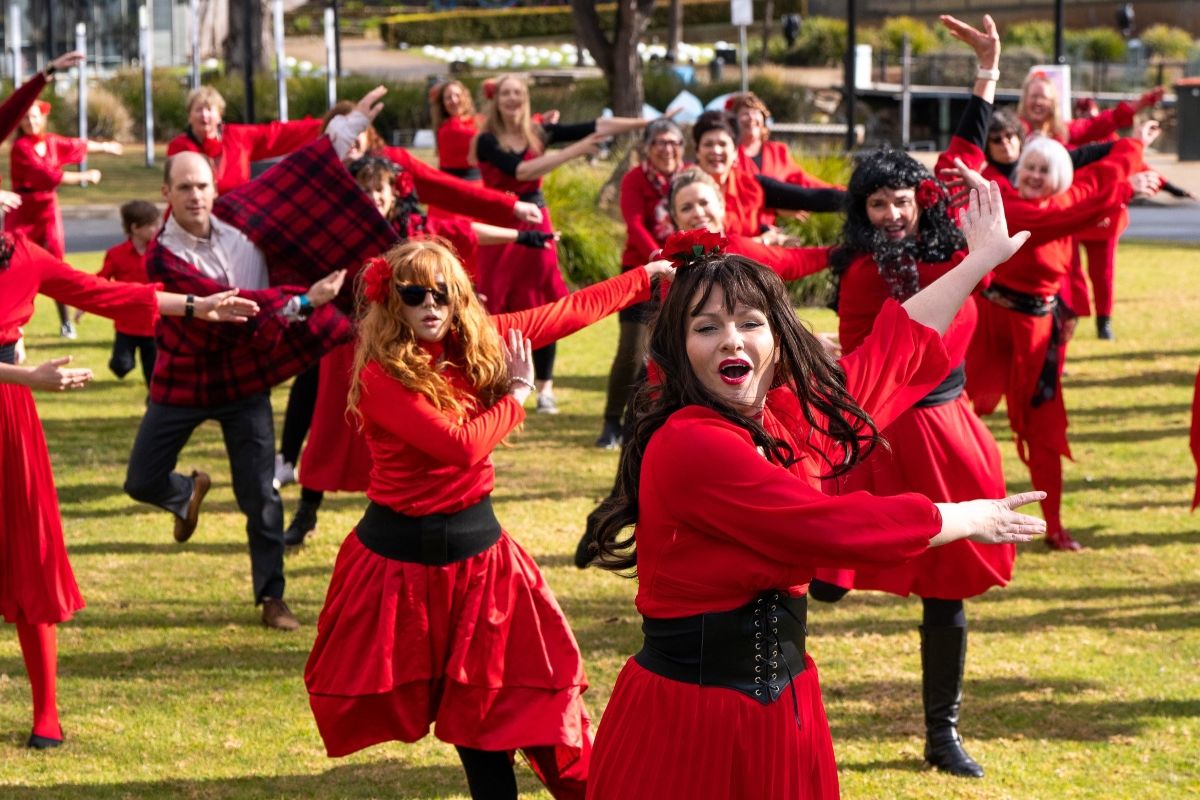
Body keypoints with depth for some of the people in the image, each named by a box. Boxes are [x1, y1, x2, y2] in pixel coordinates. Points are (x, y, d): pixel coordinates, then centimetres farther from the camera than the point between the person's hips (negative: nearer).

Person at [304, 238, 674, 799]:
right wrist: (516, 393, -9)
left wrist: (647, 277, 15)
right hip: (400, 551, -4)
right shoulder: (381, 375, -18)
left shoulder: (478, 346, 0)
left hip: (474, 546, 4)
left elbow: (567, 312, 10)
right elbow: (462, 444, -25)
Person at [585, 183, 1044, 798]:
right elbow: (831, 527, -20)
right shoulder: (689, 445, -20)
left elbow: (893, 351, 19)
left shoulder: (792, 416, 4)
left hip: (783, 710, 8)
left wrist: (982, 260, 25)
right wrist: (971, 520, -6)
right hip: (687, 715, -8)